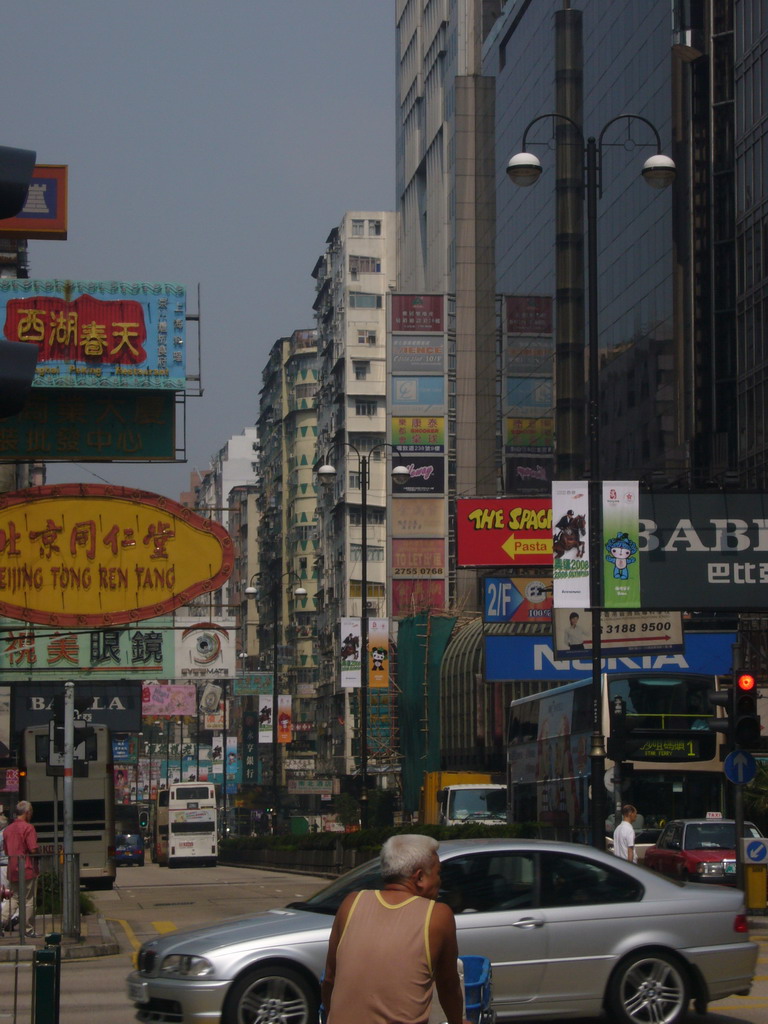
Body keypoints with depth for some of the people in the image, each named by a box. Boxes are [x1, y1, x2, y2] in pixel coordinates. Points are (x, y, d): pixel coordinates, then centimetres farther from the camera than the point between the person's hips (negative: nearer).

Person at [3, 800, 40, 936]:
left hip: (12, 869, 6)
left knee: (14, 898, 14)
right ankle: (29, 929, 4)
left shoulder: (7, 829, 9)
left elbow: (6, 850, 14)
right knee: (28, 901, 1)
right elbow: (33, 849, -18)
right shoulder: (28, 828, -13)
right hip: (28, 869, -6)